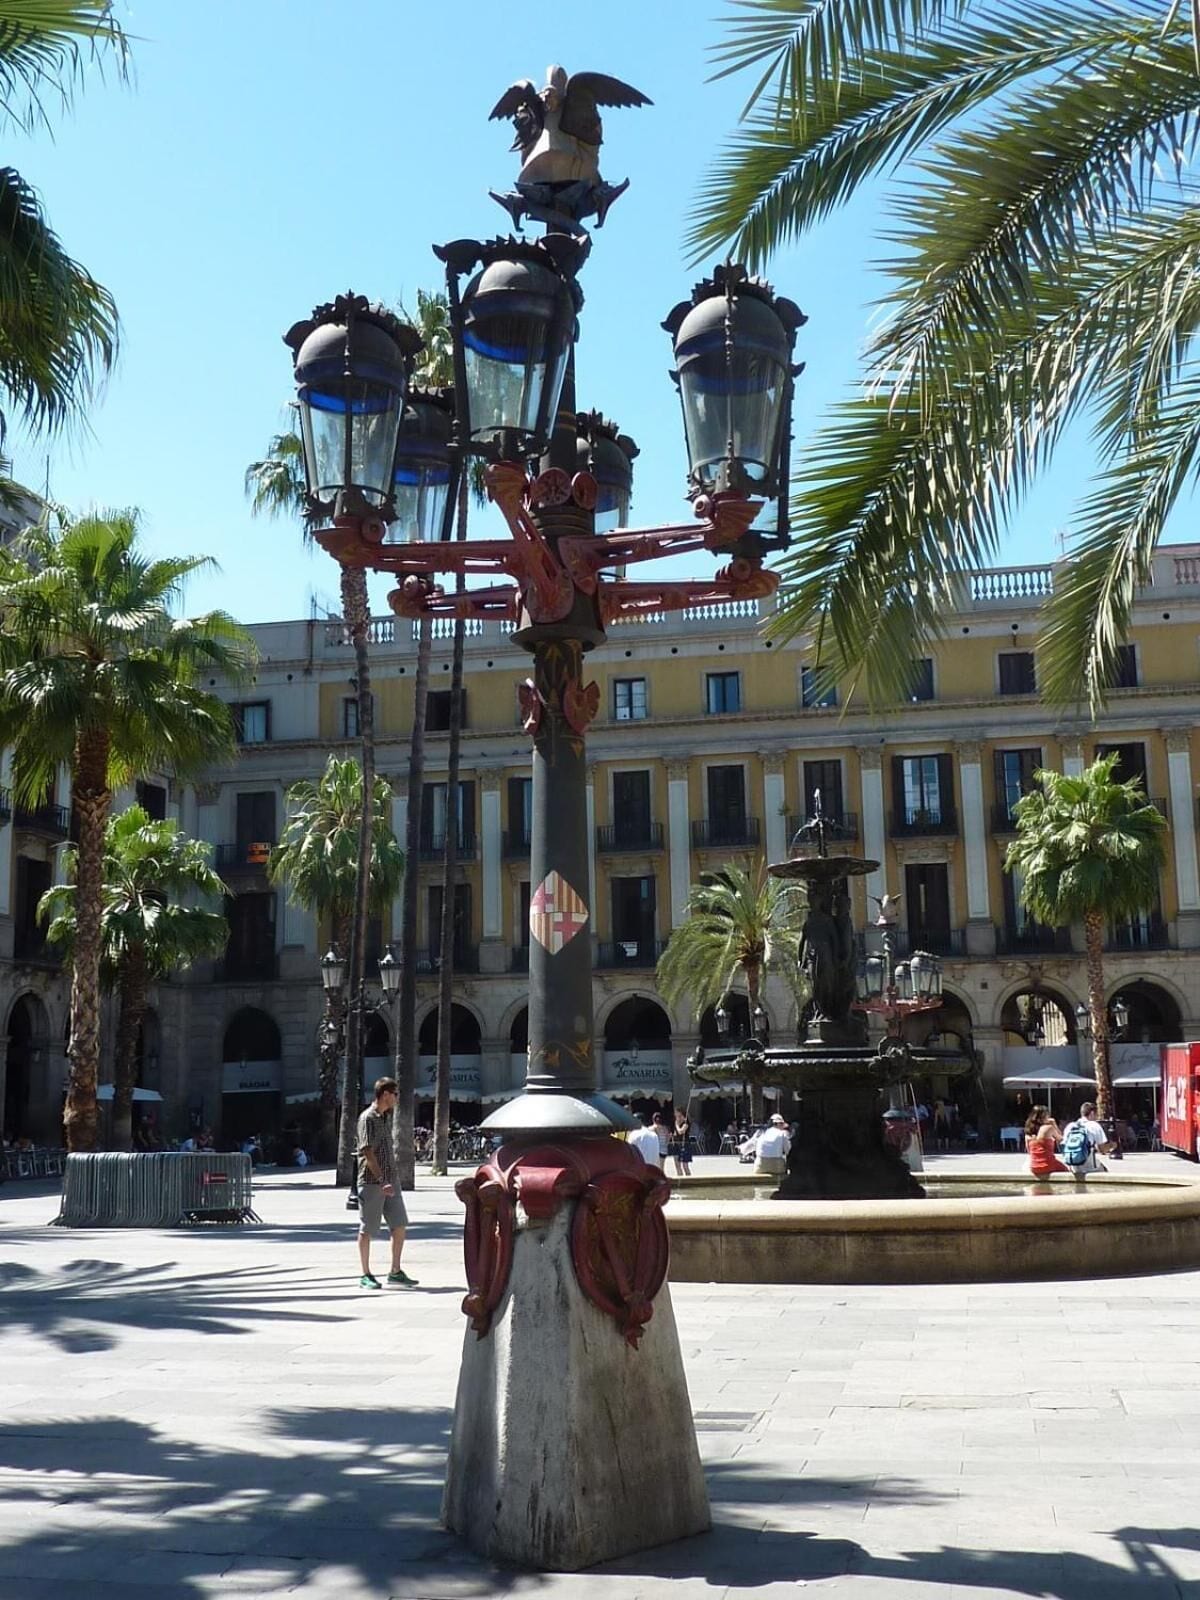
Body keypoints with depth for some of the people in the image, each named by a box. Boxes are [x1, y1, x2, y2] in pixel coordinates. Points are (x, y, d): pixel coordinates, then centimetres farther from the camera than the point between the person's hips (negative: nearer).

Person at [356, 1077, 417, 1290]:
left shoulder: (387, 1117, 15)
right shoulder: (368, 1118, -12)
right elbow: (368, 1153, -19)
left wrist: (391, 1179, 18)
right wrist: (381, 1181, -24)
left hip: (390, 1181, 8)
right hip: (371, 1182, -8)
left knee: (400, 1226, 6)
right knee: (367, 1229, 3)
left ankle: (395, 1272, 14)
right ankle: (366, 1275, 10)